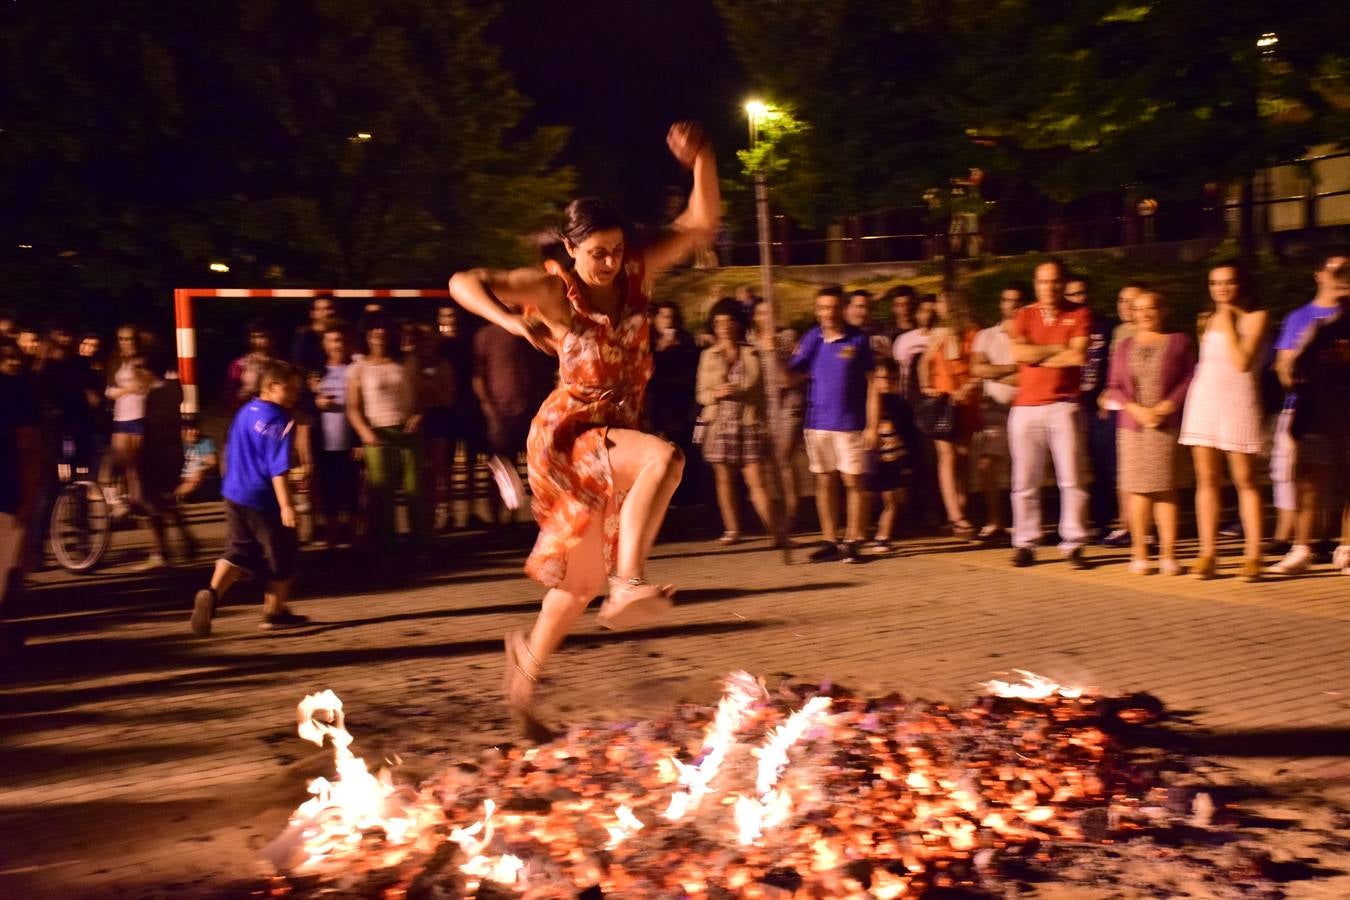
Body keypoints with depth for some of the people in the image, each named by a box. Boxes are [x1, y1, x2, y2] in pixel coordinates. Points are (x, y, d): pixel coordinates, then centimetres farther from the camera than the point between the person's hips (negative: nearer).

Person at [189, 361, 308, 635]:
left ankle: (211, 594, -11)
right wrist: (286, 505, -25)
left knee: (238, 551, 13)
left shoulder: (245, 411, 10)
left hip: (234, 495, 8)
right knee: (281, 557, 9)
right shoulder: (280, 421, -16)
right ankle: (275, 613, 19)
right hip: (264, 500, -8)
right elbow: (278, 469, -23)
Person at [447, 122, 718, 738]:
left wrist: (700, 160, -16)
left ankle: (526, 670, 34)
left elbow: (702, 223, 0)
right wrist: (516, 321, -32)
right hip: (566, 435, -6)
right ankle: (627, 583, -32)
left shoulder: (636, 274, 1)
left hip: (613, 435, 6)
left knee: (582, 579, 16)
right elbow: (464, 283, -16)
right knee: (665, 457, -35)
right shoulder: (552, 288, -10)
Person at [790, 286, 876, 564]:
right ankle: (830, 541, 16)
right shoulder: (811, 339, 6)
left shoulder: (858, 340, -3)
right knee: (825, 482, 8)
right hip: (817, 423, 4)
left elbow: (872, 382, -3)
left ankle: (853, 542, 6)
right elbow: (791, 375, 4)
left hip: (850, 424, -3)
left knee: (853, 481, 0)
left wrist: (873, 423, -8)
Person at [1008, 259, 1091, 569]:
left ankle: (1073, 544, 4)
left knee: (1070, 478, -3)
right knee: (1025, 482, 3)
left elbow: (1078, 356, -11)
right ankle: (1025, 544, 9)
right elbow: (1020, 353, -6)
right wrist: (1058, 349, -5)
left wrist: (1037, 355, -5)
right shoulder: (1024, 315, 11)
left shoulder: (1078, 314, 5)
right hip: (1025, 407, 2)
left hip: (1063, 406, -2)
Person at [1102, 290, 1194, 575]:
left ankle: (1168, 554, -2)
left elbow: (1190, 379, 0)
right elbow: (1113, 387, 9)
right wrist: (1137, 409, -7)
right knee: (1137, 487, 0)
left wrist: (1166, 407, -12)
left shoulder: (1177, 342, 7)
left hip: (1167, 425, -2)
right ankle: (1139, 553, 6)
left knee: (1165, 487, -5)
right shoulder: (1124, 346, 14)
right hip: (1132, 425, 2)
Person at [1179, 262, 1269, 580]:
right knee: (1206, 479, 3)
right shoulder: (1207, 319, 15)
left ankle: (1252, 556, -1)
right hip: (1203, 400, 5)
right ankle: (1207, 553, 4)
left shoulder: (1254, 316, 0)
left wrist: (1227, 324, -9)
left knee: (1244, 480, -3)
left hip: (1237, 400, -5)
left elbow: (1242, 362, -13)